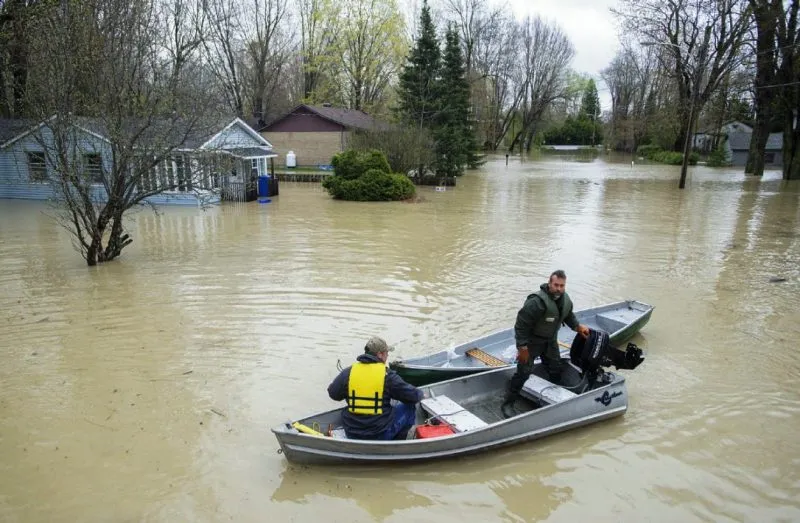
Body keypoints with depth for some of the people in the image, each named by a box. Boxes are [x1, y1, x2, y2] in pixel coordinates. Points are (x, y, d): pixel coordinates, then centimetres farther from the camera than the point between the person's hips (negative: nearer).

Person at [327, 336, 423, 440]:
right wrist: (419, 394, 16)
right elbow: (414, 396, -8)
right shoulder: (388, 375, -14)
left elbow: (333, 394, 10)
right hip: (381, 435, -4)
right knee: (409, 407, 15)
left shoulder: (348, 372, -5)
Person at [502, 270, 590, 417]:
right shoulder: (537, 301, -33)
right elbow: (521, 325, -30)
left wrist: (578, 326, 7)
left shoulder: (566, 299, -7)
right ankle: (508, 404, 4)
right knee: (524, 371, -8)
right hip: (532, 341, -7)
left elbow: (568, 315, 19)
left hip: (550, 340, 7)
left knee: (555, 369, 19)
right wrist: (522, 348, -27)